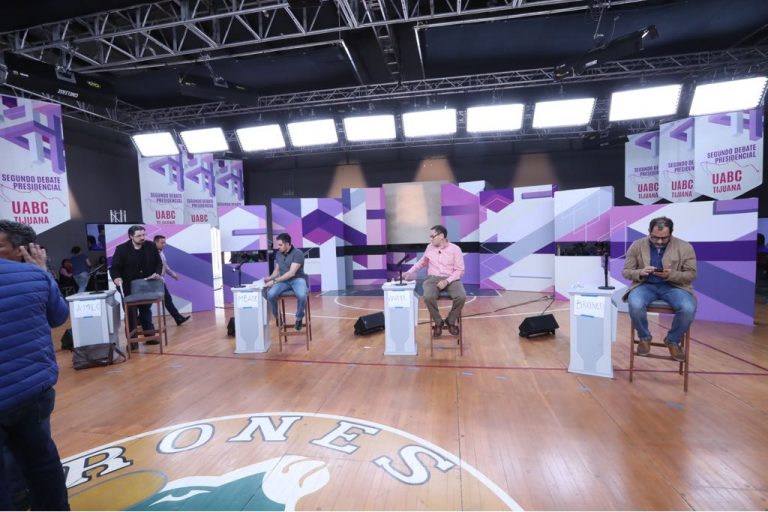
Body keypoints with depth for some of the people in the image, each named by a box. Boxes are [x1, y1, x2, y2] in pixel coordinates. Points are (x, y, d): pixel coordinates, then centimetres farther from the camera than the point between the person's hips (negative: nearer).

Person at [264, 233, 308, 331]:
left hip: (297, 279, -5)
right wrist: (269, 278, -3)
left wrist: (274, 281, -23)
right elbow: (277, 270, 19)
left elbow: (292, 273, -20)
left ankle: (299, 318, -7)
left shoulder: (298, 254, -13)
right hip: (283, 281, 5)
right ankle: (277, 316, 2)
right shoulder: (278, 254, 9)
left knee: (302, 296, -37)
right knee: (270, 294, -26)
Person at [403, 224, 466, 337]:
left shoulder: (455, 249, -3)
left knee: (461, 297, -31)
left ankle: (451, 321, -3)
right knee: (428, 297, -32)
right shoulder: (430, 248, 9)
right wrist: (409, 272, 15)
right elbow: (422, 262, 25)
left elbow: (460, 270, -6)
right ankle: (438, 322, -5)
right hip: (433, 279, 2)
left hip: (451, 279, -2)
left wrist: (447, 281, -19)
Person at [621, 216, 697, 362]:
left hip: (674, 286, 1)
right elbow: (626, 271, 2)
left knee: (688, 309, -30)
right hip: (645, 285, 0)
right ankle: (644, 338, -2)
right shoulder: (637, 246, -1)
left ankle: (672, 340, 1)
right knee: (635, 305, -33)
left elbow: (691, 274, 1)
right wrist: (640, 272, -20)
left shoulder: (685, 247, -1)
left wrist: (671, 274, -19)